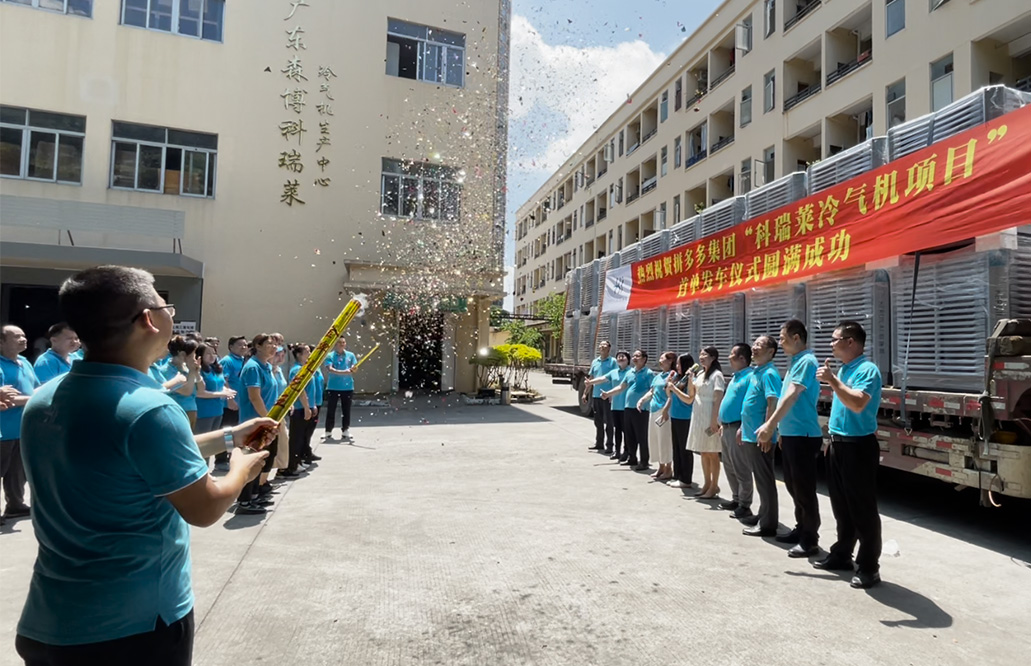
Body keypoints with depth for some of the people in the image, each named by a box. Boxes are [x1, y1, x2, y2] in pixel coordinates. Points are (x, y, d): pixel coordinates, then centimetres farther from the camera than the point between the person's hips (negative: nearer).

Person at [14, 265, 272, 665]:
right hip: (134, 626, -7)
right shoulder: (148, 409, -26)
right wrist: (242, 468, 3)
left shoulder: (44, 399, 0)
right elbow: (205, 508, -16)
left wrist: (228, 437, 17)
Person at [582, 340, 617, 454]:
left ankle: (609, 446, 6)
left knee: (609, 422, 0)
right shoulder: (594, 362, 13)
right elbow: (591, 378, 17)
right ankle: (599, 444, 25)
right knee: (598, 422, 14)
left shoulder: (613, 361, -4)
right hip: (596, 395, 6)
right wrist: (585, 393, 14)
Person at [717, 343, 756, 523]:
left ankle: (744, 506, 4)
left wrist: (743, 428, -24)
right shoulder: (735, 377, 17)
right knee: (729, 468, 17)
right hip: (727, 428, 10)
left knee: (742, 470, -3)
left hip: (737, 428, -10)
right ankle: (736, 499, 27)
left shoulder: (750, 376, -15)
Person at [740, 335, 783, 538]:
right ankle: (764, 516, 27)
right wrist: (743, 427, 22)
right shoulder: (755, 372, 15)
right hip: (751, 434, 10)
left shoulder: (769, 373, -15)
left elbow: (772, 404, -23)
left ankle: (767, 525, 7)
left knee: (765, 479, -1)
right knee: (760, 478, 16)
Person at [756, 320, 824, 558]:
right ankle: (800, 530, 29)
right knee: (793, 486, 17)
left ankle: (810, 540, 10)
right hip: (790, 434, 10)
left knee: (804, 489, -1)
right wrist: (779, 429, 22)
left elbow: (791, 396, -25)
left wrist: (770, 424, -29)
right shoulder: (796, 361, 14)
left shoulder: (807, 361, -16)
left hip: (803, 435, -10)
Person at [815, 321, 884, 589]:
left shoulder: (867, 370, -15)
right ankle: (841, 554, 28)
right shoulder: (843, 369, 13)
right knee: (841, 507, 17)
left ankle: (868, 567, 9)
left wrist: (832, 380, -25)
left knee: (862, 509, -1)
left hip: (859, 446, -9)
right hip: (838, 444, 9)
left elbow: (857, 404, -29)